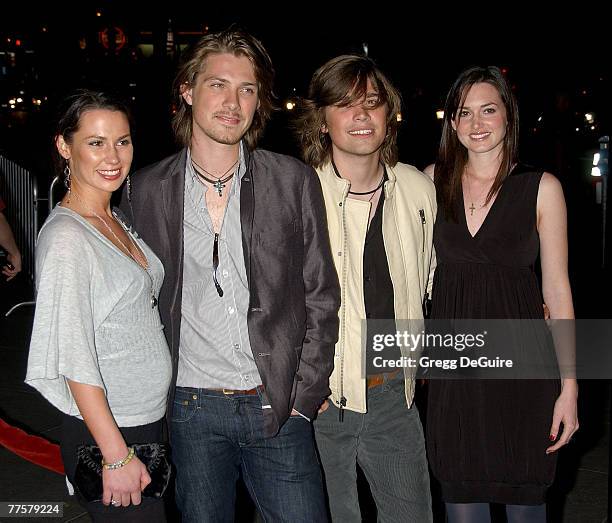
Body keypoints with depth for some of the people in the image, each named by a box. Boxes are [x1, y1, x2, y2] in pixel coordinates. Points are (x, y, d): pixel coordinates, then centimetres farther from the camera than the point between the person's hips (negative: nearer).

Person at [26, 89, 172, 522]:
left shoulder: (116, 223, 8)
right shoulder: (65, 238, -18)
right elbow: (75, 361, -21)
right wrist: (117, 457, -20)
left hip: (149, 421, 8)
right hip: (103, 435, -8)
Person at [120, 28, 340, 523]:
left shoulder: (294, 180, -2)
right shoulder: (147, 189, 0)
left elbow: (321, 296, 1)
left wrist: (305, 394, -3)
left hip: (278, 407, 0)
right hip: (191, 410, 1)